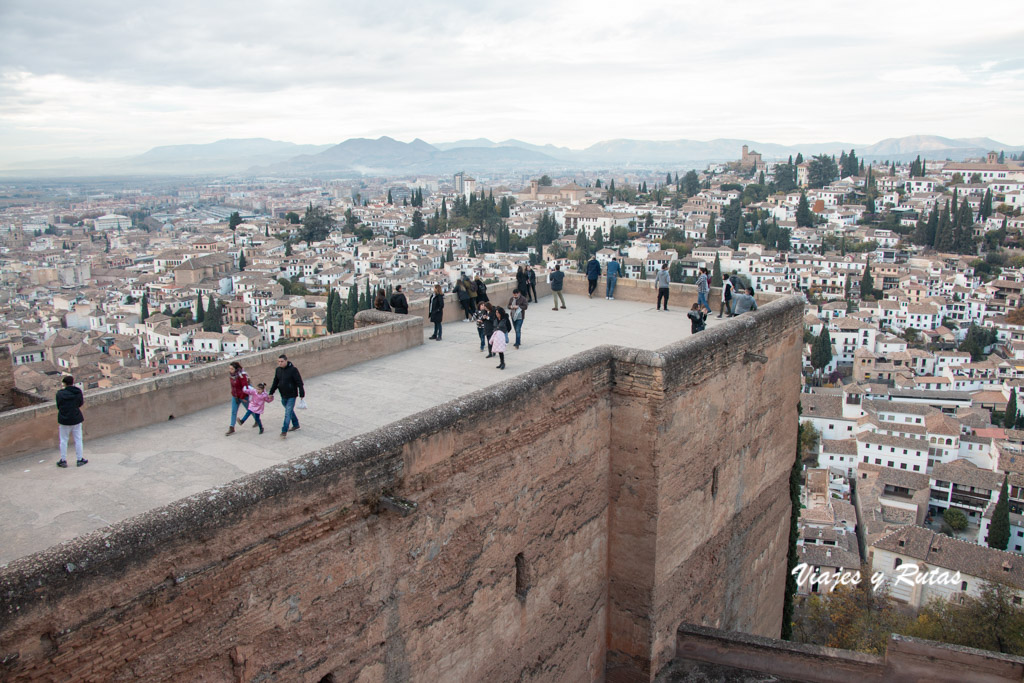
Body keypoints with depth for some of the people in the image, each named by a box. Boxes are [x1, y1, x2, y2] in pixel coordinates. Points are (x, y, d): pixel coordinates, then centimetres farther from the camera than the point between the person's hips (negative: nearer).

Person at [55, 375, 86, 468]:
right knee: (78, 439, 10)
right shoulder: (78, 392, -7)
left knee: (63, 440, 11)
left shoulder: (60, 393, -6)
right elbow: (80, 404, 0)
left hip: (63, 419, 0)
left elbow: (58, 406, 0)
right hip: (76, 419, 0)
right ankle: (79, 459, 15)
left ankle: (63, 460, 16)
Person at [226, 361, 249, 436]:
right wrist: (233, 395, 3)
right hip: (235, 396, 6)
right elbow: (233, 386, 8)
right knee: (233, 412, 2)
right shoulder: (231, 375, -1)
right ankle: (231, 428, 6)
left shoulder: (242, 375, -24)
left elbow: (245, 387, -23)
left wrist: (243, 397, -19)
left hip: (243, 396, -6)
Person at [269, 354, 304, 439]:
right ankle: (296, 425, 36)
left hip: (291, 395, -6)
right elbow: (275, 382, 14)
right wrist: (271, 393, 13)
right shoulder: (278, 370, 3)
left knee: (288, 413, -8)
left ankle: (284, 431, -7)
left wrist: (301, 394, -14)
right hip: (283, 396, 6)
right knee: (290, 411, 19)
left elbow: (299, 383, -14)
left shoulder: (293, 370, -16)